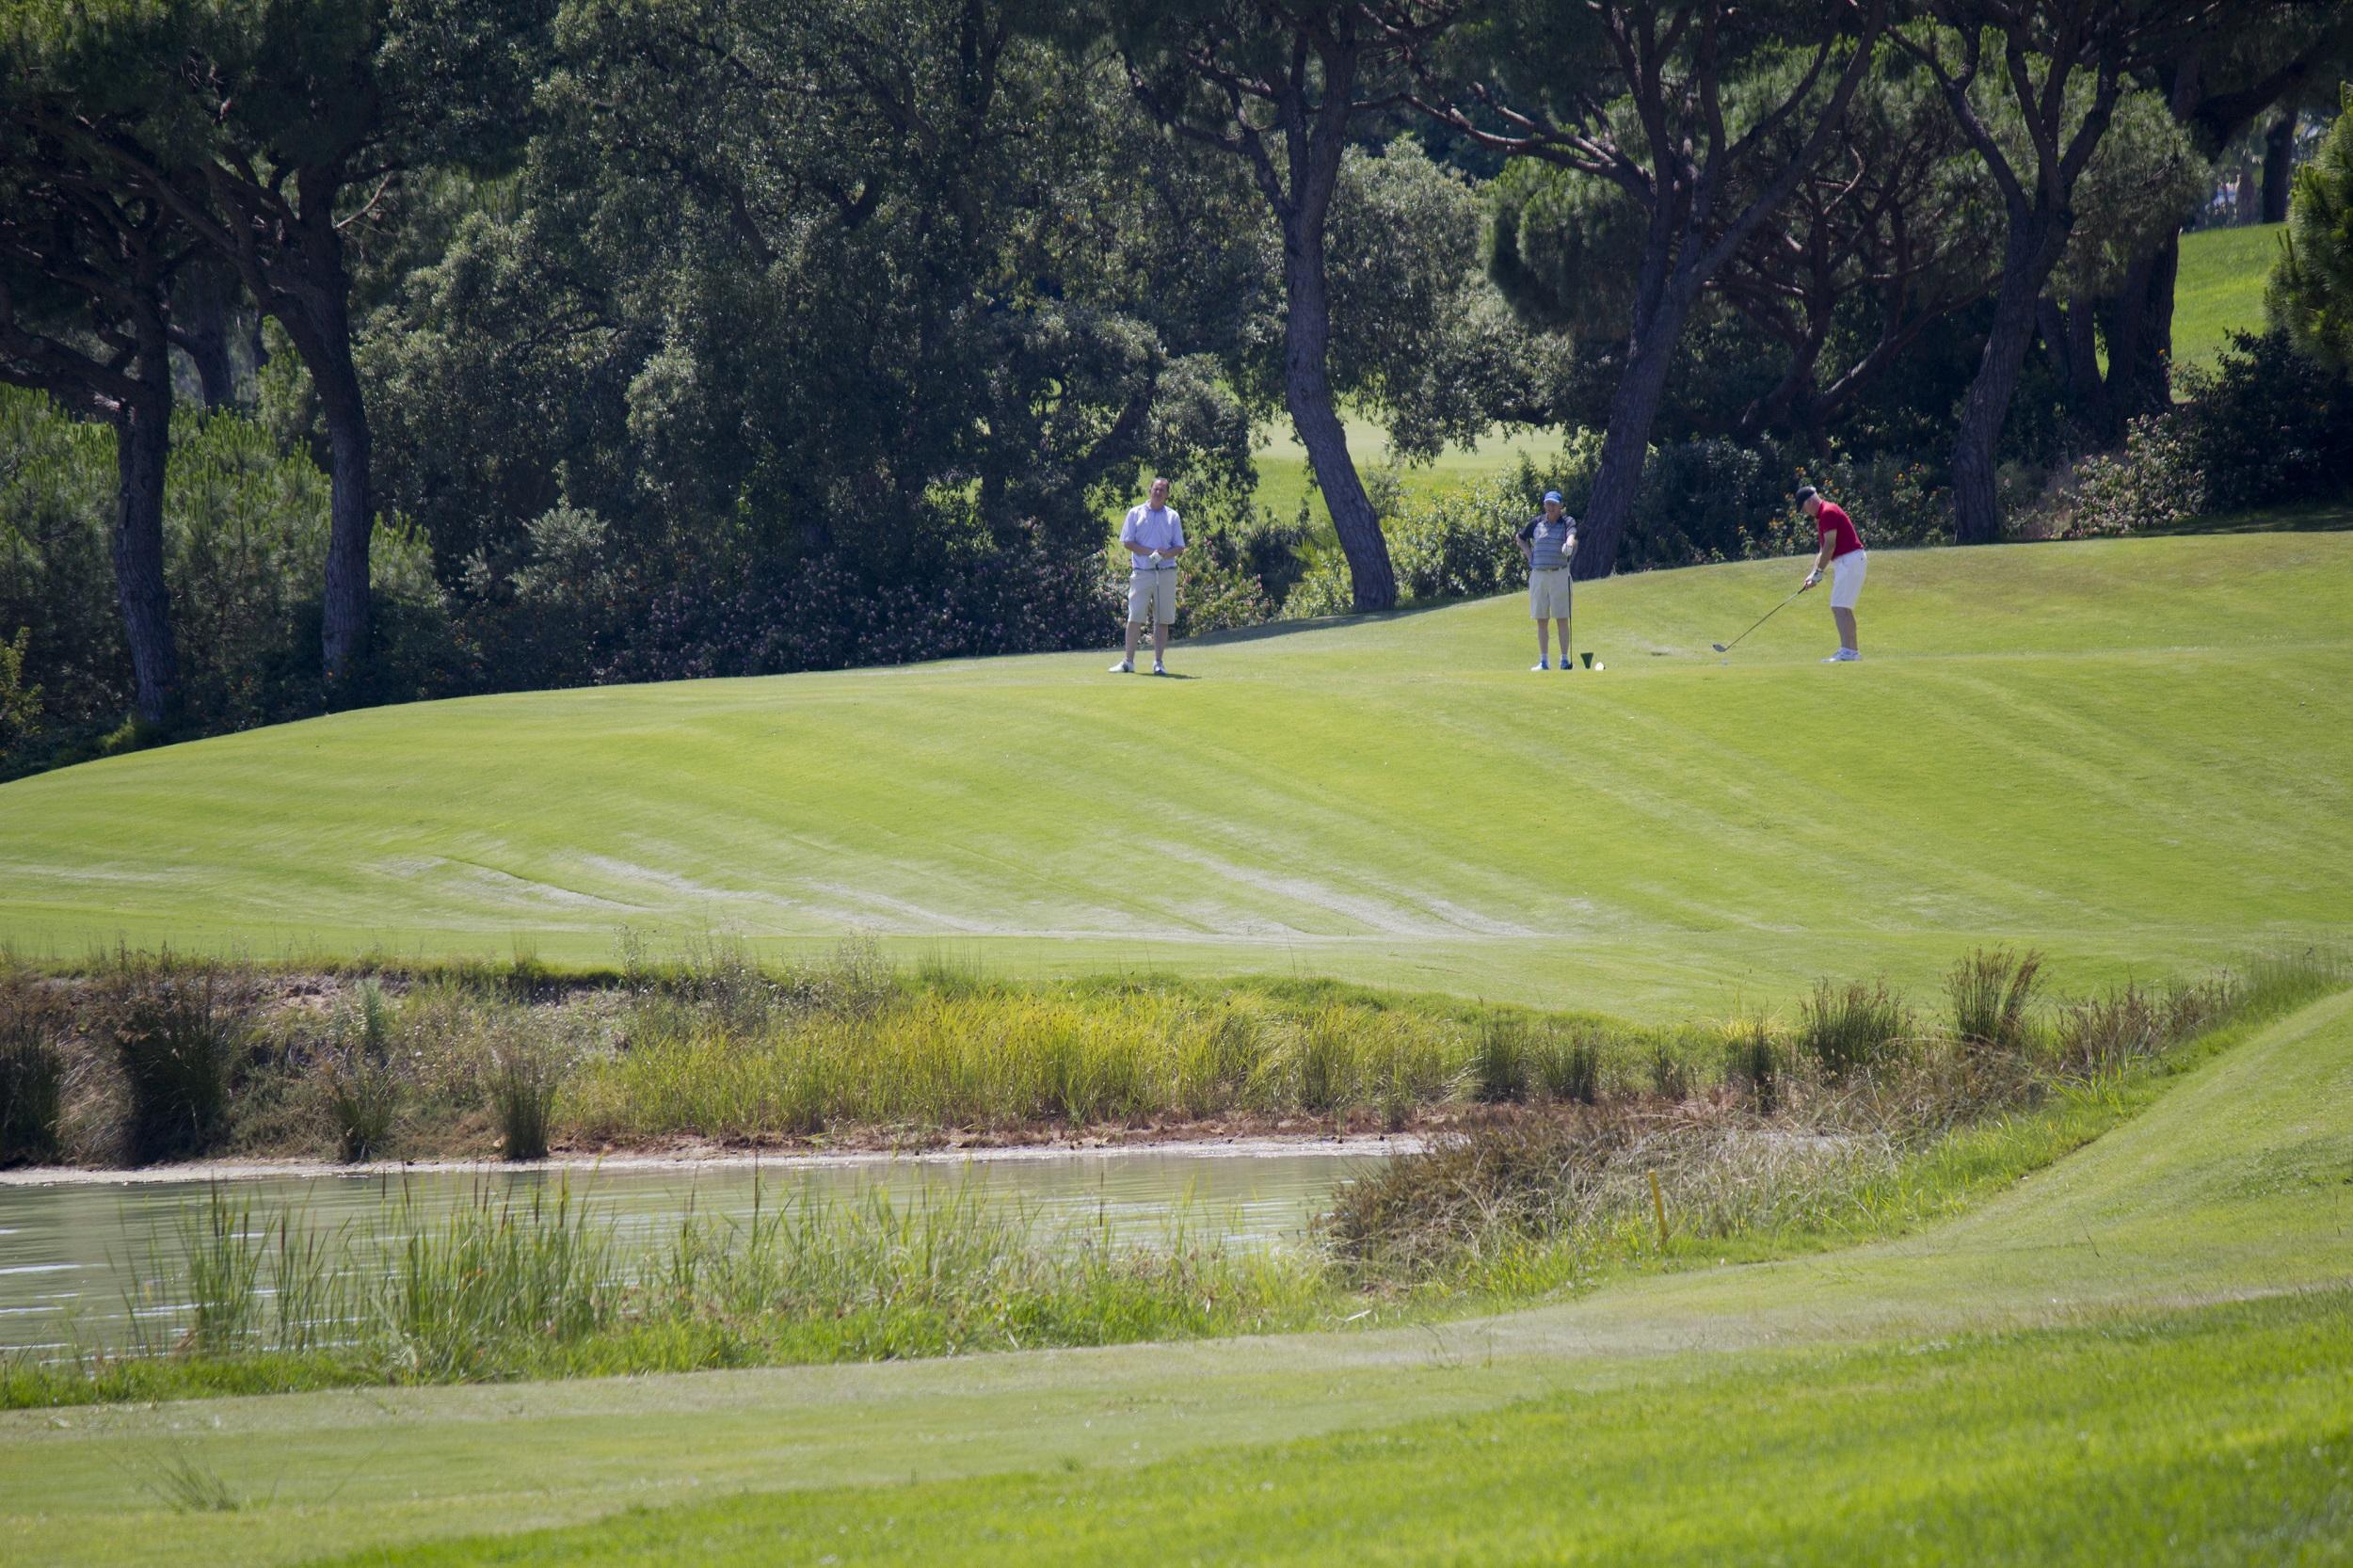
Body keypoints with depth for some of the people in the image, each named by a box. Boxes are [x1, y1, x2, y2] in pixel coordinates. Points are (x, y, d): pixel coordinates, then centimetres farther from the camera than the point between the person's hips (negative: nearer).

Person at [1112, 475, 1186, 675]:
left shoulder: (1172, 516, 12)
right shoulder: (1135, 513, 7)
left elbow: (1179, 548, 8)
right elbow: (1128, 542, 0)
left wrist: (1165, 554, -13)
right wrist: (1151, 552, -13)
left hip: (1166, 574, 2)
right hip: (1142, 573, -2)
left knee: (1162, 620, 1)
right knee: (1134, 619, -6)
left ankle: (1159, 663, 4)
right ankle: (1128, 662, -1)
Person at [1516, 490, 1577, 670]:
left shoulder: (1567, 522, -2)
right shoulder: (1536, 523, 9)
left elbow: (1572, 534, -23)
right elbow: (1520, 537, 24)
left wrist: (1569, 544, -47)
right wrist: (1528, 554, 8)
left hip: (1559, 573, -4)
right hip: (1538, 574, 4)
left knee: (1562, 619, -5)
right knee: (1541, 620, 5)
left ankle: (1565, 660, -2)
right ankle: (1544, 661, 10)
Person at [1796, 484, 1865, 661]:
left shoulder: (1828, 513, -14)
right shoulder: (1822, 515, 18)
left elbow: (1830, 546, -18)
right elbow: (1824, 548, 19)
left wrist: (1818, 572, -12)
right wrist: (1813, 573, 11)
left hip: (1850, 559, -10)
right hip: (1845, 562, 10)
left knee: (1840, 607, -14)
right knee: (1843, 608, 13)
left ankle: (1847, 651, -18)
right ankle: (1852, 650, 16)